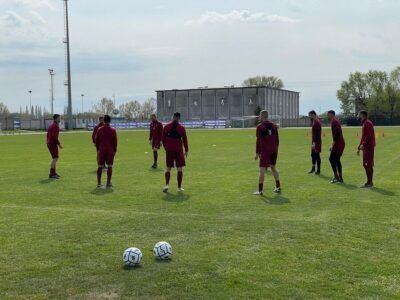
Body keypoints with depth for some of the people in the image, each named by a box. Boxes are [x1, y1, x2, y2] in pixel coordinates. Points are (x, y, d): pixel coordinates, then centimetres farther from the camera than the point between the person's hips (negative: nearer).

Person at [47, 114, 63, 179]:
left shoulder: (51, 125, 18)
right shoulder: (55, 125, -14)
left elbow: (48, 135, 21)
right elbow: (54, 136, -22)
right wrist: (59, 144, -18)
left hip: (49, 143, 10)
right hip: (53, 144, -10)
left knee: (55, 158, 16)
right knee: (55, 158, -12)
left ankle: (53, 172, 20)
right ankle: (51, 174, -15)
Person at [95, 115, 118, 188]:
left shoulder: (100, 130, 1)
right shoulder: (113, 130, -4)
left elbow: (97, 140, 5)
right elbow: (115, 141, -1)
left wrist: (98, 149, 15)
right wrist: (114, 150, 9)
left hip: (101, 150, 2)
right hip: (110, 151, -1)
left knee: (100, 167, 6)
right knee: (109, 166, 2)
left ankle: (99, 183, 5)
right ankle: (108, 182, 0)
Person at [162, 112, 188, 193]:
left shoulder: (166, 126, 3)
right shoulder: (181, 128, -4)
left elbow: (163, 139, 7)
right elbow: (184, 140, 0)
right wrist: (186, 150, 10)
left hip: (169, 150, 2)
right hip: (178, 150, -2)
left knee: (168, 168, 10)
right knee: (180, 169, 6)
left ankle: (167, 185, -7)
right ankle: (179, 187, 5)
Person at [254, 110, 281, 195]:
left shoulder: (260, 126, -7)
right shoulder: (274, 126, 9)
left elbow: (259, 141, -9)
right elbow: (277, 139, 11)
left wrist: (257, 153, -5)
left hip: (265, 151, -6)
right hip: (274, 150, 6)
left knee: (262, 170, -5)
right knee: (273, 168, 19)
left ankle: (260, 190, -8)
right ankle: (278, 188, 22)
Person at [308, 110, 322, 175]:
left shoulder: (316, 122, -18)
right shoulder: (314, 121, 13)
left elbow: (316, 134, -23)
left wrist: (314, 143, -26)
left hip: (316, 142, -10)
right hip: (314, 141, 10)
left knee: (317, 155, -4)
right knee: (313, 154, 14)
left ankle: (318, 170, 1)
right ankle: (313, 168, 22)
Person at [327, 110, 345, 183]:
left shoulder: (334, 122, -12)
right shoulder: (336, 121, 19)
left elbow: (336, 133, -23)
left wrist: (333, 144, -20)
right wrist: (333, 145, 23)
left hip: (338, 144, -10)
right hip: (341, 144, 10)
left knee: (331, 159, -7)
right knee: (337, 160, 13)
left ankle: (336, 177, -9)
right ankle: (340, 178, 13)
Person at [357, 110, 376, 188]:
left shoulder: (367, 123, -12)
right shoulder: (365, 123, 19)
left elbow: (368, 135, -22)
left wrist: (363, 144, -30)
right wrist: (359, 148, 24)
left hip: (368, 147, -10)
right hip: (367, 147, 10)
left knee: (367, 165, -10)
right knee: (369, 165, 11)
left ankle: (369, 183, -8)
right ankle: (370, 182, 16)